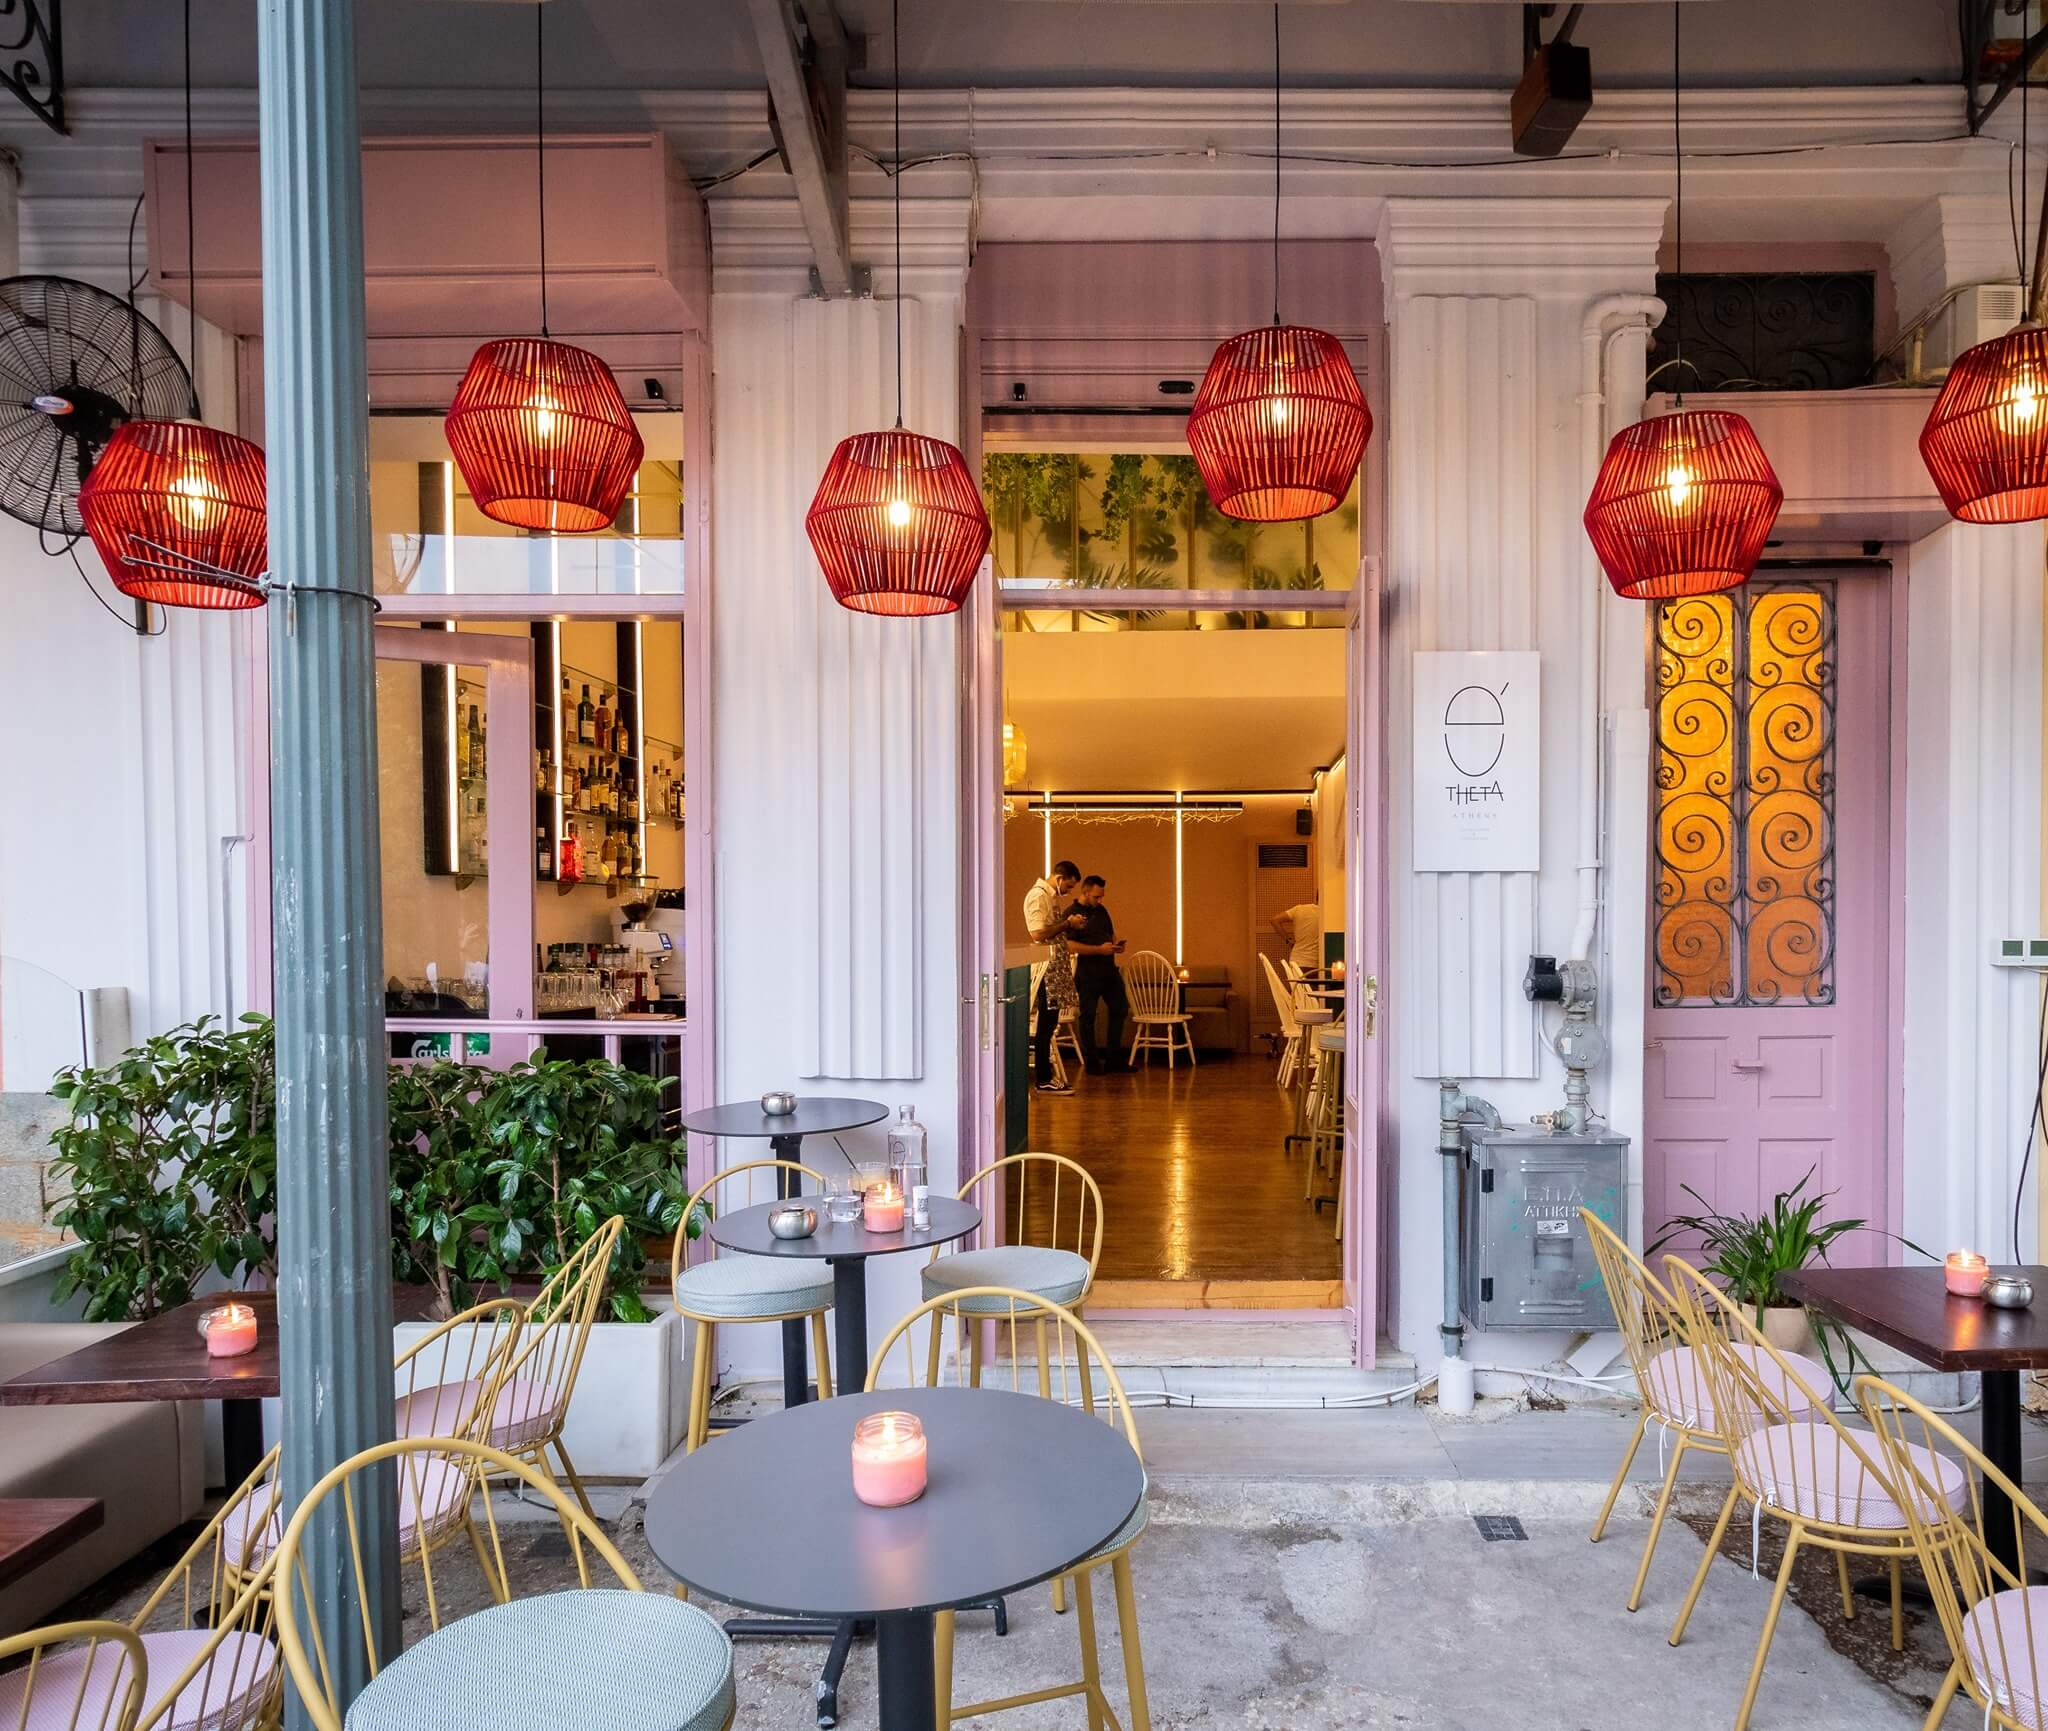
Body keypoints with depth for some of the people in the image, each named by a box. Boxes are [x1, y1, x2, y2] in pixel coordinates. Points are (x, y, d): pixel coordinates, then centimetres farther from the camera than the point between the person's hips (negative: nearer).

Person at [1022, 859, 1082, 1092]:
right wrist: (1067, 923, -13)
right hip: (1046, 970, -10)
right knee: (1045, 1025, -5)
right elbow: (1038, 934, -22)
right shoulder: (1038, 896, -13)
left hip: (1056, 969, 10)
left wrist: (1069, 923, 9)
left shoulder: (1053, 896, 17)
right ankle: (1043, 1081, 0)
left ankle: (1044, 1078, 16)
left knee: (1049, 1025, 11)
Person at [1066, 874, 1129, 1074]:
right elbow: (1070, 945, -20)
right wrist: (1099, 949, -23)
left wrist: (1116, 944, 2)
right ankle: (1092, 1062, 12)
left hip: (1109, 969, 8)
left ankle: (1113, 1057, 23)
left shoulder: (1101, 910, 13)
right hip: (1088, 973, -8)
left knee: (1120, 1009, 11)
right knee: (1088, 1016, 2)